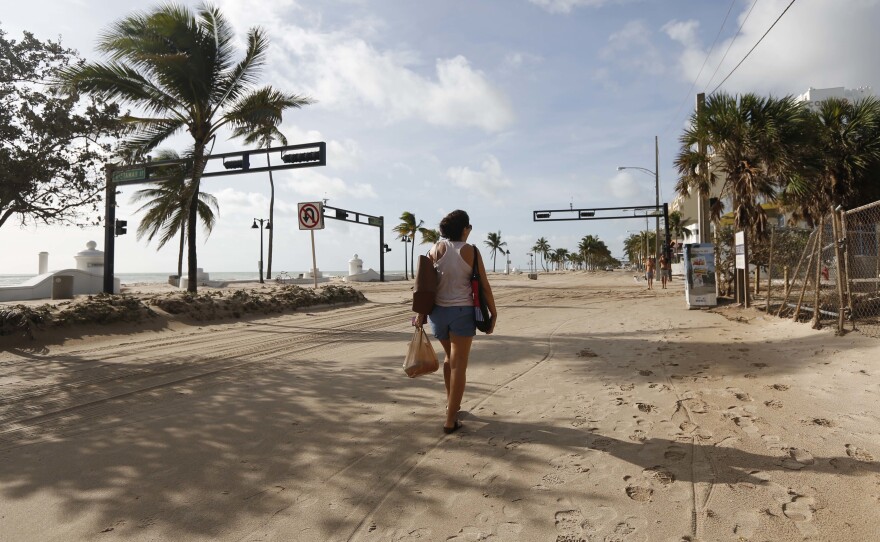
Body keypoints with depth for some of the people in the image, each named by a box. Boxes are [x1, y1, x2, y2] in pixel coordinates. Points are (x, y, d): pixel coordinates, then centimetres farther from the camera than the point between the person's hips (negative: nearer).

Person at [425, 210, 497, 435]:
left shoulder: (437, 249, 0)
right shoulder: (471, 251, -6)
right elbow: (485, 287, -4)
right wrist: (494, 314, 5)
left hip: (438, 311, 4)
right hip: (462, 312, -4)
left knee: (450, 357, 25)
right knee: (459, 365, 0)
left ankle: (450, 403, 37)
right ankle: (450, 420, -1)